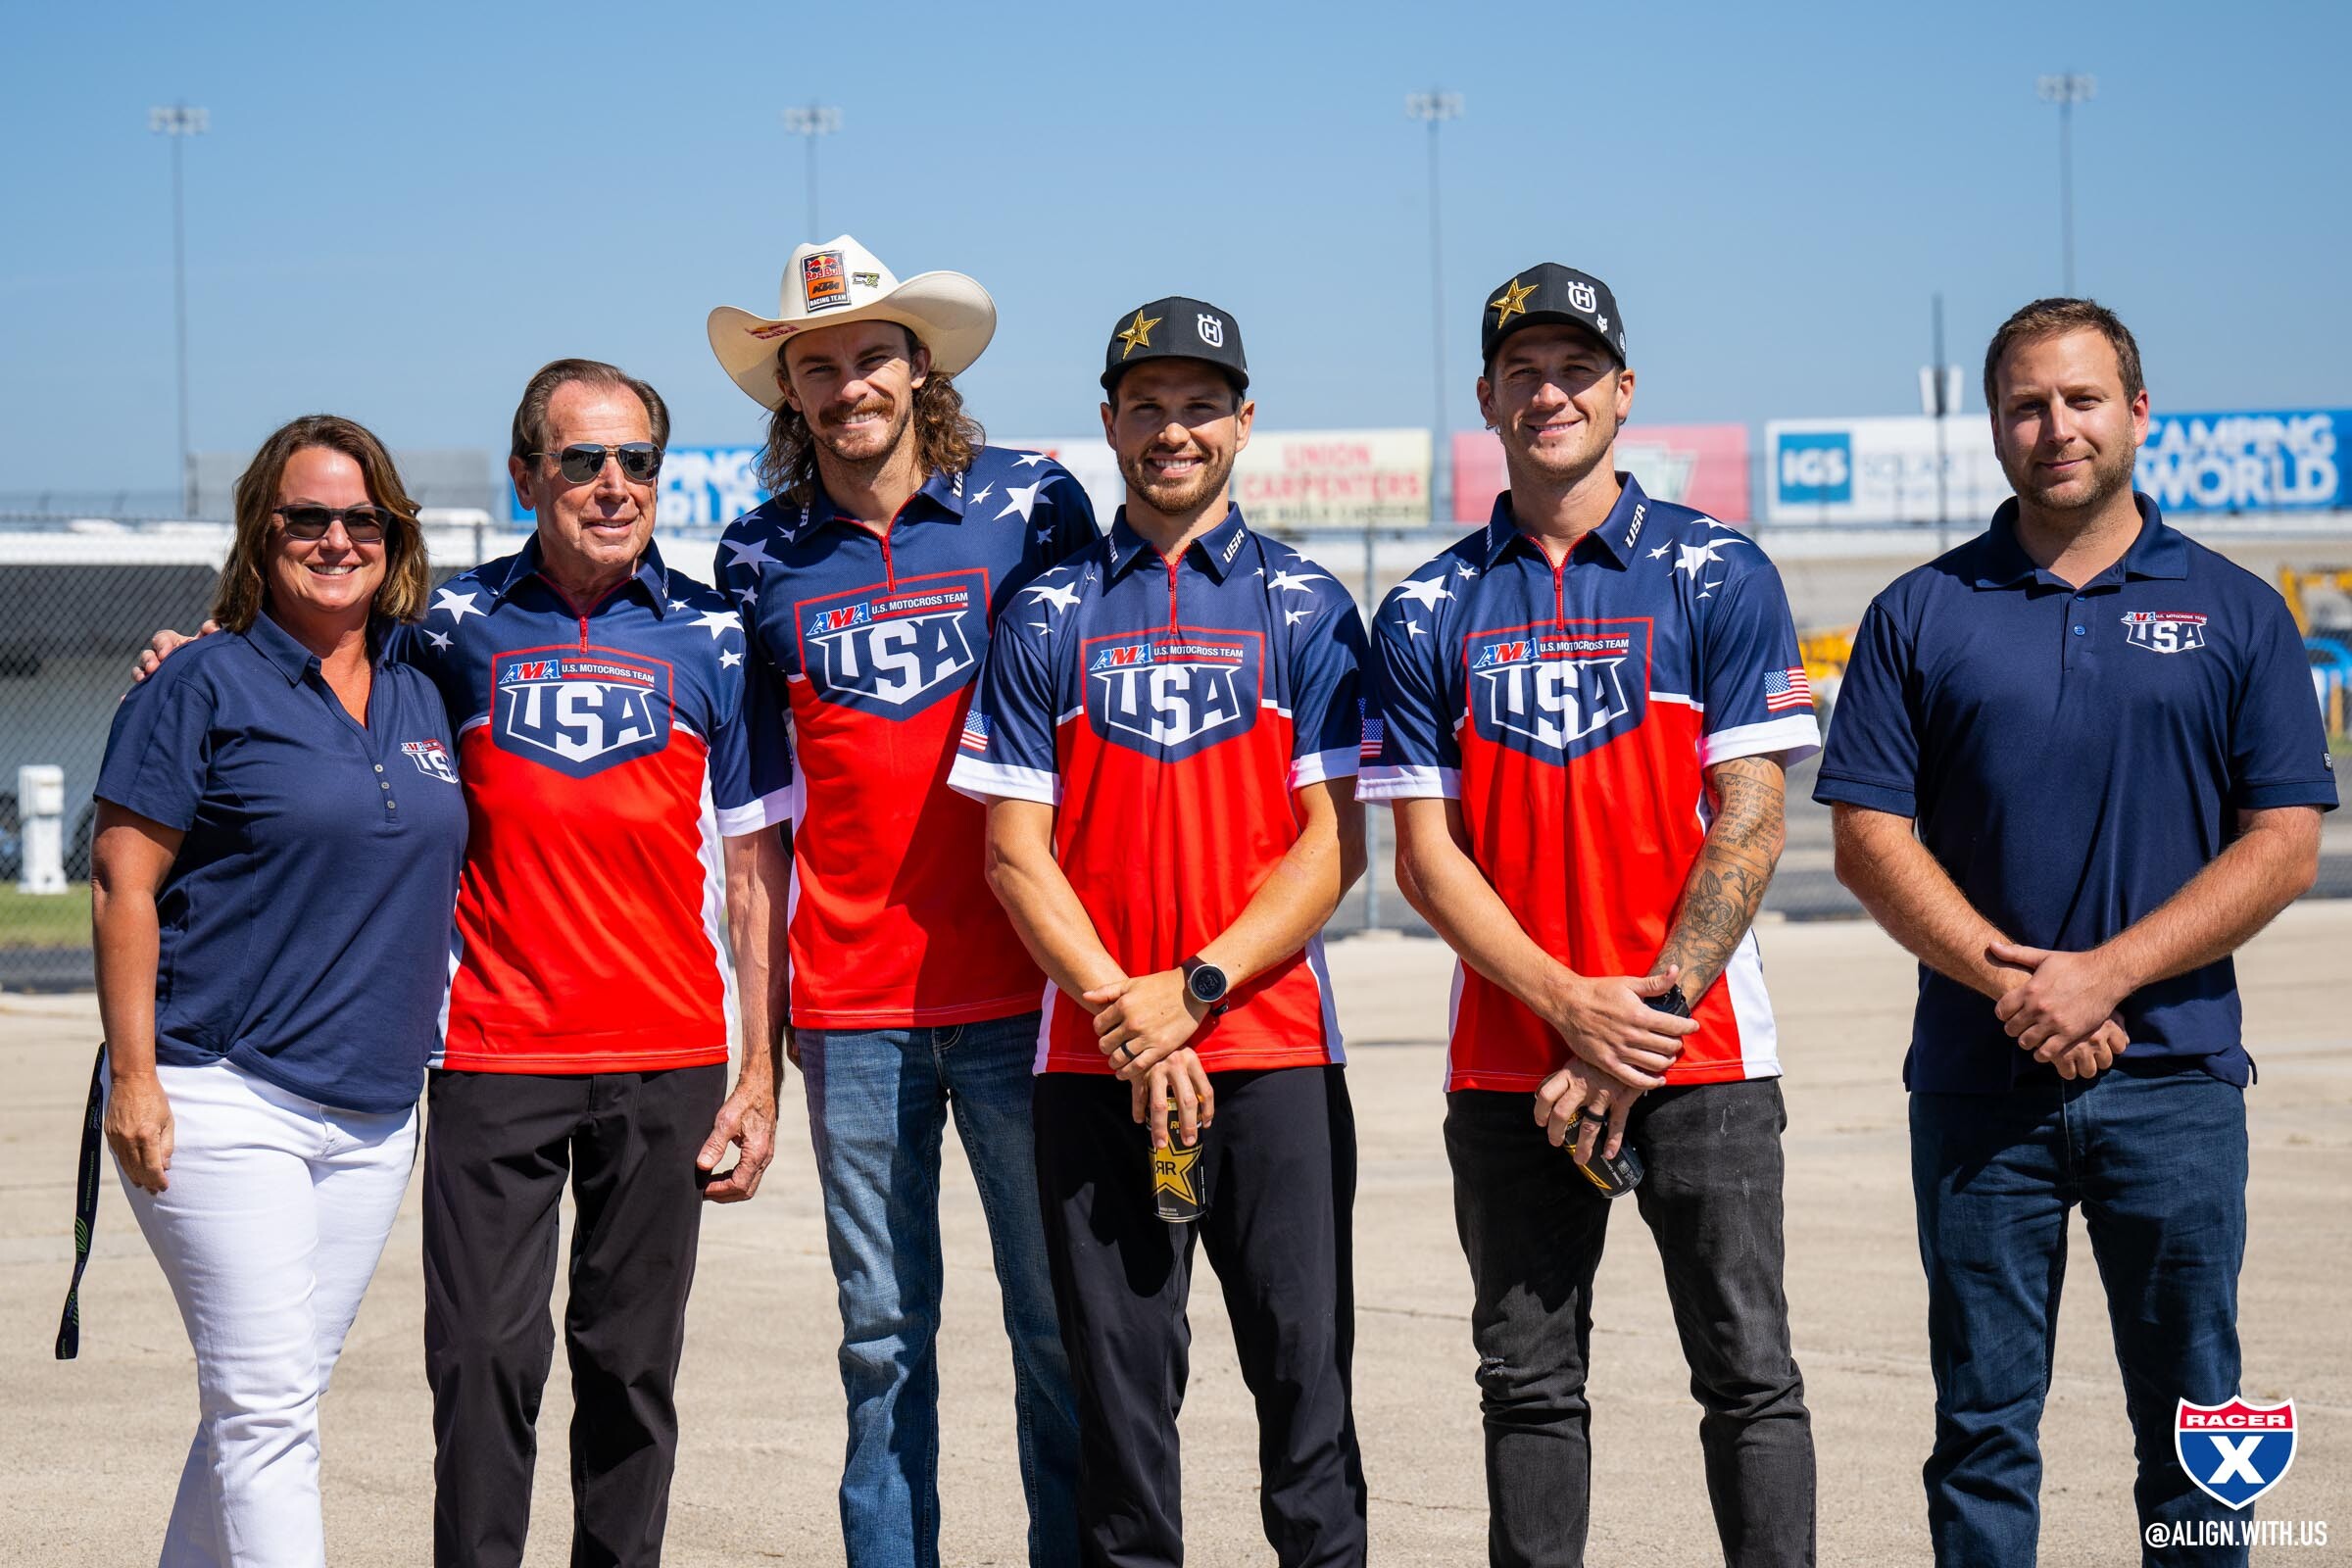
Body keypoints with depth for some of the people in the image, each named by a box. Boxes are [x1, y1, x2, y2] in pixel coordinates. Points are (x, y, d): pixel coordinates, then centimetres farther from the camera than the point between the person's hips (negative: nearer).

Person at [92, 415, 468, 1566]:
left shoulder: (420, 700, 14)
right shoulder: (208, 686, -4)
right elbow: (122, 885, -6)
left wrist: (418, 1060, 17)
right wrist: (132, 1074, -13)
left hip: (373, 1117, 6)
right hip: (223, 1101, -6)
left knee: (267, 1410, 10)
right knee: (265, 1408, -11)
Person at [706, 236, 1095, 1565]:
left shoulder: (1032, 503, 3)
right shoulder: (760, 557, 8)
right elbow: (753, 801, 15)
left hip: (1019, 990, -1)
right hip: (851, 1003, 2)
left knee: (1060, 1317, 0)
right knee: (884, 1331, 6)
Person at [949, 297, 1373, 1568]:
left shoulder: (1305, 610, 7)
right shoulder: (1047, 618, 9)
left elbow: (1334, 844, 1)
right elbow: (1016, 854, 4)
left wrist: (1193, 988, -10)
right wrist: (1122, 1014, -9)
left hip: (1273, 1046, -1)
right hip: (1095, 1061, 1)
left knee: (1303, 1370, -2)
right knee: (1118, 1382, 3)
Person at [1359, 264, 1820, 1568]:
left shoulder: (1717, 578, 2)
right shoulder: (1427, 614, 8)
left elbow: (1749, 823, -4)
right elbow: (1425, 854, 2)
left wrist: (1647, 1021, -12)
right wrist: (1573, 1006, -11)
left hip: (1701, 1051, -2)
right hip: (1507, 1064, 2)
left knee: (1746, 1370, -3)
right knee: (1529, 1385, 7)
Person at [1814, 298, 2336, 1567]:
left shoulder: (2235, 614, 6)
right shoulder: (1918, 617, 7)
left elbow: (2284, 846, 0)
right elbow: (1870, 841, 1)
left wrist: (2105, 973, -12)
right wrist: (2011, 984, -12)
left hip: (2175, 1079, 0)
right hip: (1977, 1082, 0)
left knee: (2193, 1424, 4)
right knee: (1984, 1425, 4)